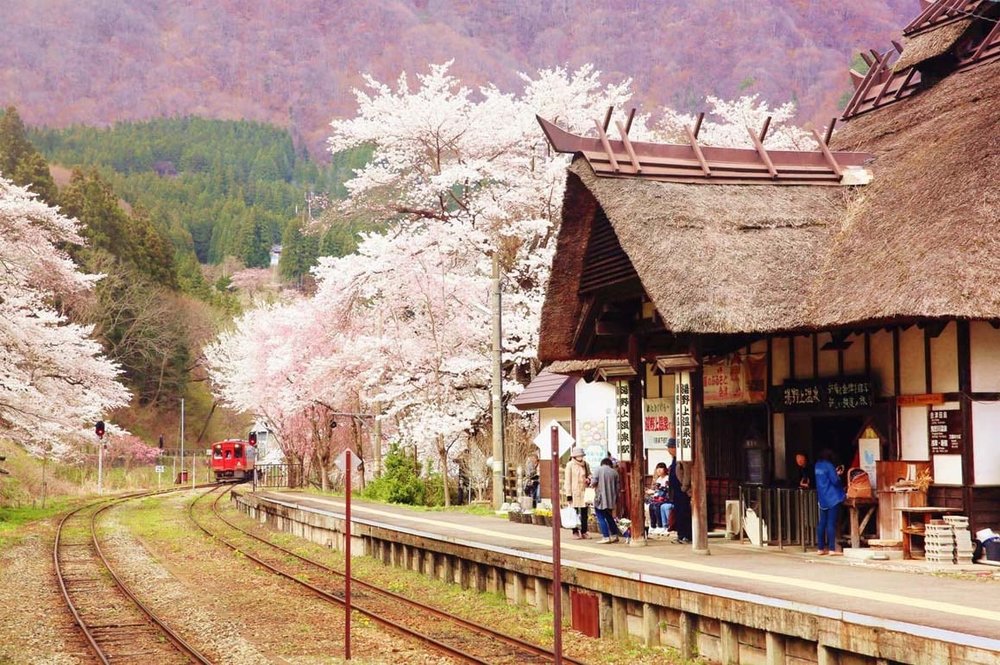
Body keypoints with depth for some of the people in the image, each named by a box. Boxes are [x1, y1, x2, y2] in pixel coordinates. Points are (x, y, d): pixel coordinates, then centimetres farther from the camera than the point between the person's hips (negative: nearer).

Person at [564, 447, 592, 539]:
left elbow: (589, 475, 21)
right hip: (574, 492, -4)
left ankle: (584, 532, 14)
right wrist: (568, 494, -10)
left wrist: (589, 479, -5)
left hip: (584, 491, 4)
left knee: (584, 513, 6)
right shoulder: (570, 465, -5)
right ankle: (575, 532, 7)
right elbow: (567, 480, -6)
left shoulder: (585, 464, 7)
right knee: (575, 513, 1)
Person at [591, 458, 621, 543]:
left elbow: (593, 483, -12)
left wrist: (592, 484, 11)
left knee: (601, 518, 0)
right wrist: (616, 499, 20)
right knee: (609, 517, 20)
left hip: (601, 499, -5)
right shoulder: (614, 472, 6)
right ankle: (614, 535, 22)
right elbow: (617, 487, 9)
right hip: (611, 499, 5)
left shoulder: (598, 470, -5)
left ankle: (606, 537, -6)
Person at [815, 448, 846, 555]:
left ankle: (820, 548, 12)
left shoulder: (818, 465, 10)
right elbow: (835, 481, -16)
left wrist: (835, 472, 15)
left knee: (822, 523, 9)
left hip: (822, 499, 7)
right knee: (831, 523, -6)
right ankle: (832, 549, -6)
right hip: (833, 498, -7)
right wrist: (838, 474, 3)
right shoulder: (829, 466, -14)